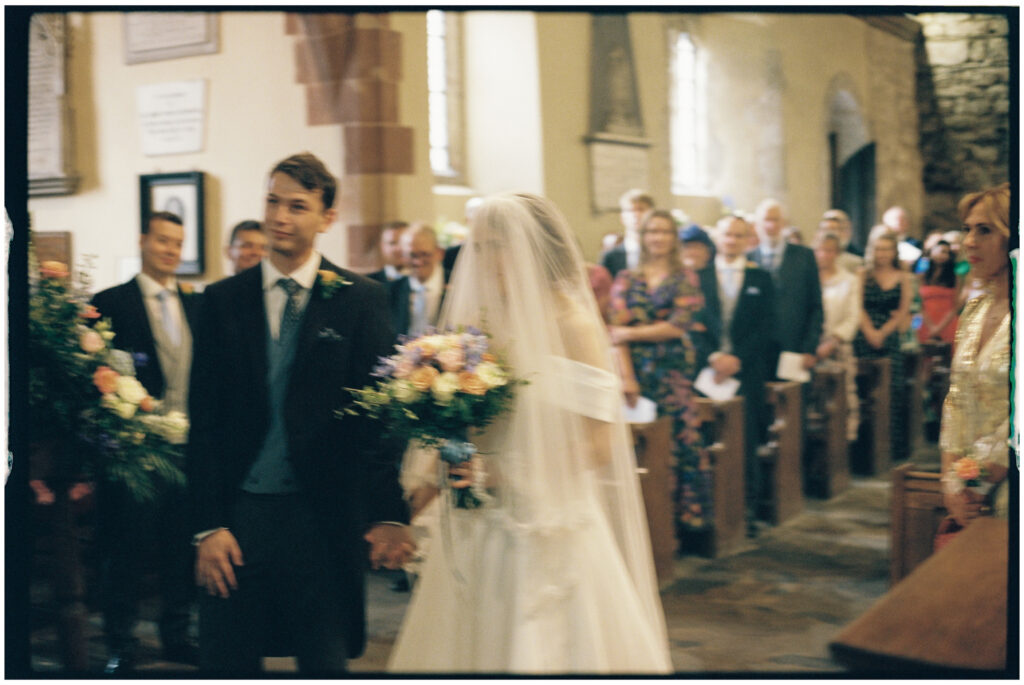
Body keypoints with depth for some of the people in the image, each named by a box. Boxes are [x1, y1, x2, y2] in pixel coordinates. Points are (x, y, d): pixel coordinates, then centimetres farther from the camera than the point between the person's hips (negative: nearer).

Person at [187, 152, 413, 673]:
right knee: (224, 663, 10)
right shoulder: (222, 301, 6)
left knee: (326, 663, 6)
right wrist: (208, 525, -3)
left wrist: (389, 514, -11)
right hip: (239, 514, 2)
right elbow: (204, 420, 4)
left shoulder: (360, 299, 1)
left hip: (322, 521, -2)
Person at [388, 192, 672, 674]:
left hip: (551, 532, -5)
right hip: (477, 531, 5)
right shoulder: (474, 324, 7)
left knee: (544, 652, 2)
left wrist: (503, 472, -17)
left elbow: (598, 443, -11)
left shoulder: (570, 324, -8)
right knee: (476, 647, 8)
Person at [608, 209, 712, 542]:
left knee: (684, 443, -4)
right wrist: (626, 377, -8)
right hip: (637, 372, 1)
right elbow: (616, 331, 2)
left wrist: (633, 332, -7)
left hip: (675, 374, -1)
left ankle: (690, 521, 5)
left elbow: (679, 326, -5)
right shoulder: (626, 279, 10)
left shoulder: (686, 279, 8)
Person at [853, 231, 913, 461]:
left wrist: (883, 332, -6)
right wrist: (870, 332, -10)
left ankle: (894, 446, 2)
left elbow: (903, 311, 5)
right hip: (865, 338, -1)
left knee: (892, 390, -4)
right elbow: (859, 307, 2)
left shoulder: (903, 278, 9)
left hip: (890, 338, 1)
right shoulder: (864, 276, 7)